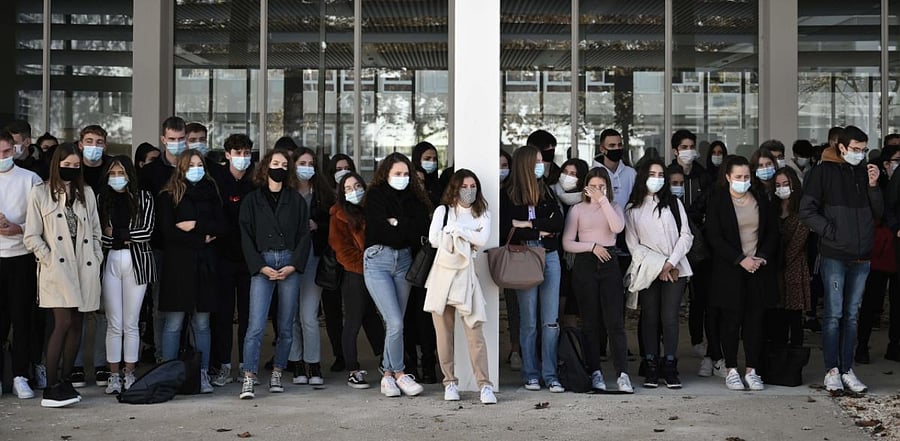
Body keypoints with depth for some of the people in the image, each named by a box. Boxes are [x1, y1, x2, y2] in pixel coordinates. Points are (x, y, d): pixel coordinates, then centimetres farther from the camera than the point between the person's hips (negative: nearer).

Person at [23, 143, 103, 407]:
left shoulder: (86, 193, 14)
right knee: (63, 323, -14)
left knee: (76, 324, 5)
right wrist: (49, 260, -8)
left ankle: (65, 381, 13)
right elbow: (32, 236, 1)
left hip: (84, 267, 4)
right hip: (57, 268, -4)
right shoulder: (40, 194, 3)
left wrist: (96, 259, 6)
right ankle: (51, 388, -9)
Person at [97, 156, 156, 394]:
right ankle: (113, 375, 9)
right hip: (110, 262, 1)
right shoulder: (101, 199, 9)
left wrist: (116, 233, -3)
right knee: (114, 324, 2)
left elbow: (147, 230, -5)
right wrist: (126, 238, -10)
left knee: (131, 324, 4)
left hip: (137, 263, -1)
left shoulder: (143, 198, 6)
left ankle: (129, 374, 12)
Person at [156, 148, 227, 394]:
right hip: (177, 263, -3)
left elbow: (222, 227, 5)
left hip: (204, 264, 3)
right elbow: (167, 231, -8)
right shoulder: (168, 196, 3)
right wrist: (202, 239, -6)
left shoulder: (210, 194, 14)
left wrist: (196, 225, -8)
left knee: (202, 323, 5)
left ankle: (203, 374, 9)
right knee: (173, 323, -3)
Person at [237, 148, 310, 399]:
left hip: (290, 264, 2)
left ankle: (277, 374, 14)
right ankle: (249, 378, -10)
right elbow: (246, 237, 3)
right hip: (262, 264, -2)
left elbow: (304, 235, 7)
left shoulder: (296, 200, 11)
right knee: (256, 325, -11)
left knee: (286, 326, 4)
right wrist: (260, 266, -8)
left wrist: (293, 266, -5)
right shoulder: (252, 200, 8)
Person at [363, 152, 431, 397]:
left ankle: (388, 375, 15)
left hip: (404, 260, 4)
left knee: (394, 324, 5)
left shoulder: (414, 197, 12)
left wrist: (398, 223, -10)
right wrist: (408, 231, -4)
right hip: (378, 260, -4)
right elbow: (381, 230, -12)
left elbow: (423, 228, -2)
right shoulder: (375, 196, 0)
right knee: (395, 323, -10)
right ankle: (400, 375, 3)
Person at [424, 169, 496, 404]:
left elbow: (482, 239, -5)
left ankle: (485, 385, -8)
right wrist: (467, 238, -1)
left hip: (467, 274, 0)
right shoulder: (443, 211, 11)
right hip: (443, 272, 0)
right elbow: (433, 239, -3)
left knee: (475, 331, -8)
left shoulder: (482, 214, 14)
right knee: (444, 331, 0)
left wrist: (455, 229, -5)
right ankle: (450, 382, 9)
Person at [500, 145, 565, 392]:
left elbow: (559, 223, 1)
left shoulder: (546, 191, 13)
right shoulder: (507, 194, 0)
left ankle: (550, 375, 5)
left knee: (551, 321, 0)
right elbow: (505, 229, -11)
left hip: (550, 258, 3)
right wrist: (541, 231, -7)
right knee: (529, 321, 2)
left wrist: (529, 224, -8)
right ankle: (531, 374, 11)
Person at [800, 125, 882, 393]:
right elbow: (807, 212, -7)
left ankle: (847, 370, 16)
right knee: (834, 314, -2)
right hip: (834, 255, -5)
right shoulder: (824, 172, -3)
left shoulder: (865, 173, 11)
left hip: (862, 257, 5)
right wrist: (832, 232, -12)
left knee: (852, 315, 9)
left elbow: (878, 213, 13)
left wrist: (873, 187, -1)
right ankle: (832, 371, 5)